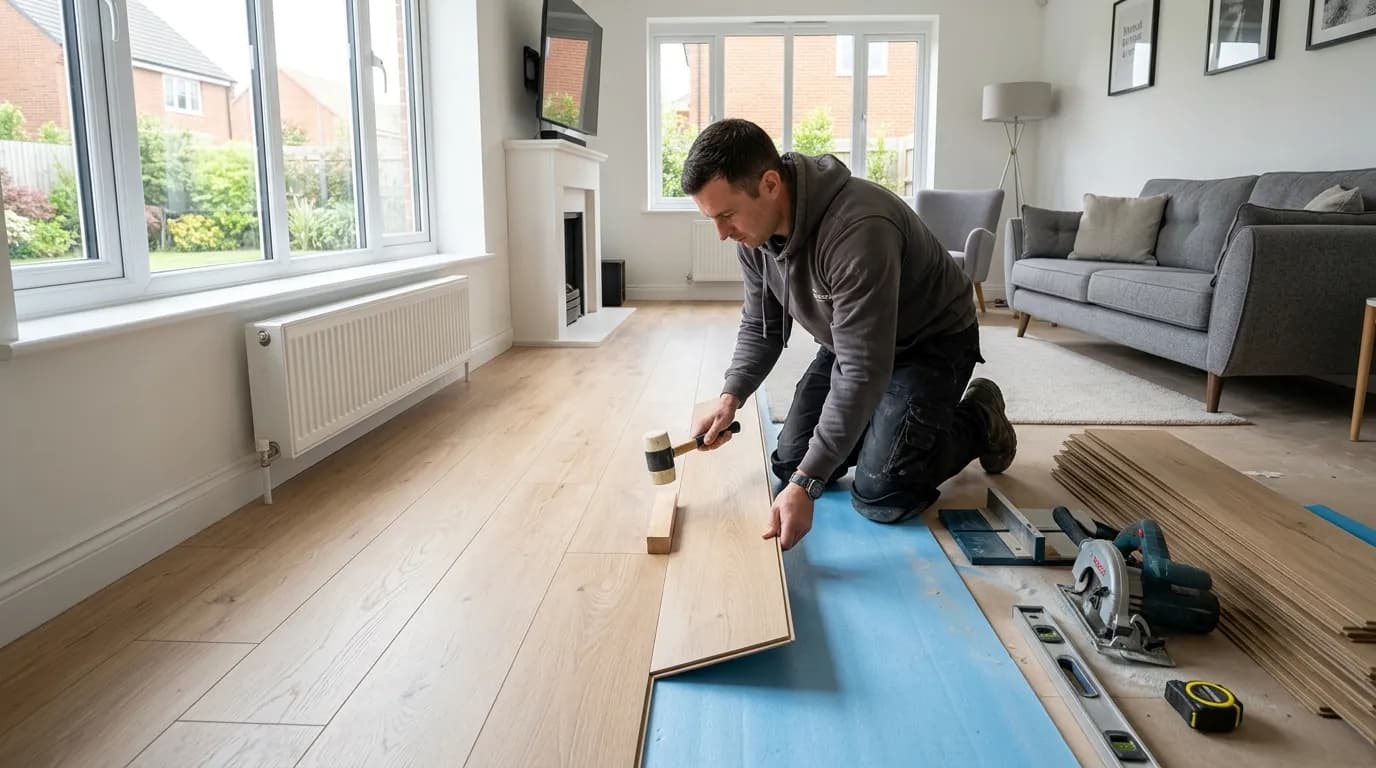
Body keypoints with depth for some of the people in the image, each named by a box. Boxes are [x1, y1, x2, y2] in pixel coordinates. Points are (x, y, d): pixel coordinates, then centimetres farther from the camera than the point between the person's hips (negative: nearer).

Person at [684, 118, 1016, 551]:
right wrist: (731, 396, -16)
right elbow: (760, 326, 2)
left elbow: (863, 373, -39)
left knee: (879, 495, -15)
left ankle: (977, 422, 11)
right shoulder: (754, 230, -14)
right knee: (790, 464, 2)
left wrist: (806, 485, -41)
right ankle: (885, 424, 26)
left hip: (931, 341, -7)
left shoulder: (857, 230, -39)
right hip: (848, 342, 7)